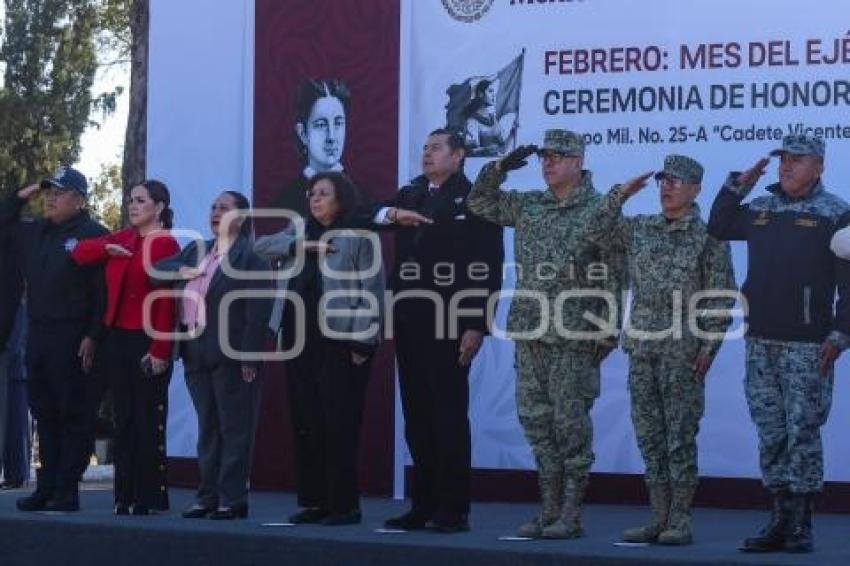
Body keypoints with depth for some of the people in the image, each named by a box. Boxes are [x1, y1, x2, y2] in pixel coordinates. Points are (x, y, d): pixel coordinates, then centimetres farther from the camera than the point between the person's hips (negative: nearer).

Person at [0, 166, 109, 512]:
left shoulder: (93, 236, -8)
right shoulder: (35, 233, 16)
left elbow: (104, 291, -13)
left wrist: (94, 337, -19)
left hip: (75, 341, -8)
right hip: (38, 337, 8)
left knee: (75, 417, -3)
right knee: (45, 416, 11)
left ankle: (66, 492, 0)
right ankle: (46, 488, 17)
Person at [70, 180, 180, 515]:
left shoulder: (165, 245, -9)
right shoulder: (124, 239, 14)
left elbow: (167, 301, -14)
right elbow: (80, 254, 14)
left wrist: (160, 351, -18)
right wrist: (107, 249, -5)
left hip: (147, 343, -7)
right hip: (117, 339, 7)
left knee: (148, 421, -3)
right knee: (123, 420, 9)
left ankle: (149, 499, 3)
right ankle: (125, 497, 13)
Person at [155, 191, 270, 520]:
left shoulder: (250, 257, -6)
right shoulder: (196, 251, 18)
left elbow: (257, 311, -12)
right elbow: (158, 269, 15)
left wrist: (248, 356, -18)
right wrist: (180, 271, -6)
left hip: (230, 356, -7)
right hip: (196, 354, 7)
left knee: (234, 428, -2)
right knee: (207, 428, 11)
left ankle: (232, 499, 0)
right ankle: (208, 496, 16)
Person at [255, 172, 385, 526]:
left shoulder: (360, 237, -2)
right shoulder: (300, 232, 18)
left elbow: (372, 292, -7)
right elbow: (261, 247, 7)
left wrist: (361, 342, -15)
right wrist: (298, 246, -8)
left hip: (339, 342, -7)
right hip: (298, 339, 7)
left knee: (339, 425, -7)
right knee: (305, 423, 7)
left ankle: (345, 505, -2)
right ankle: (313, 501, 13)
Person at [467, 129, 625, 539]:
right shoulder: (527, 205, 13)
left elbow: (614, 275, -6)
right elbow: (479, 202, 20)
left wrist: (608, 330, -11)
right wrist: (501, 167, 5)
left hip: (575, 337, -6)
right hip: (530, 333, 6)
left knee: (571, 422, -3)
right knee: (535, 420, 7)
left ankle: (570, 516, 2)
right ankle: (549, 510, 15)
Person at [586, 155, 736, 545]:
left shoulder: (707, 236, -2)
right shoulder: (639, 229, 12)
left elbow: (722, 297, -4)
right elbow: (599, 232, 12)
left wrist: (708, 346, -10)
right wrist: (620, 194, 2)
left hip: (684, 352, -5)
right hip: (642, 348, 5)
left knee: (680, 436, -4)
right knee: (649, 436, 7)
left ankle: (680, 522, 0)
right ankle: (659, 518, 12)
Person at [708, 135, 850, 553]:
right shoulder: (760, 208, 13)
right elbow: (718, 228, 29)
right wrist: (737, 186, 16)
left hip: (807, 345, -5)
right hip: (761, 342, 5)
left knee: (803, 432, -4)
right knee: (771, 433, 7)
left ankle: (800, 525, 2)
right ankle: (780, 519, 14)